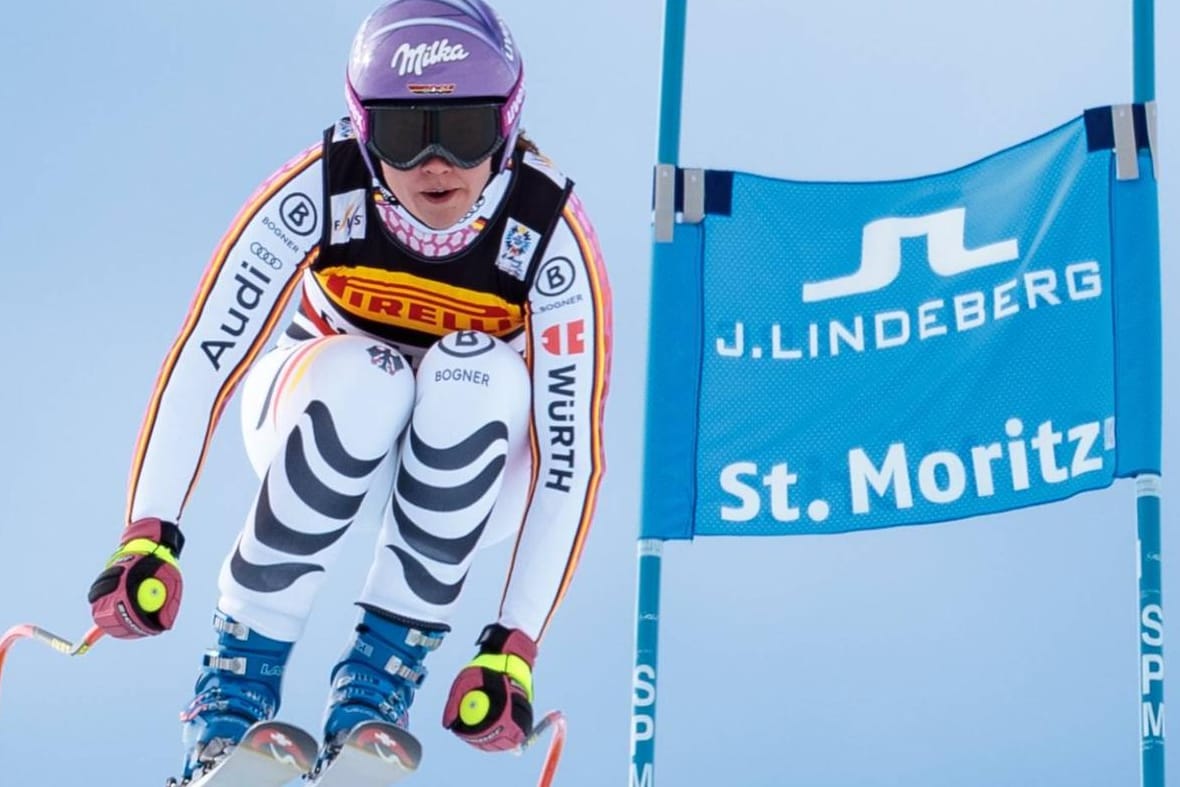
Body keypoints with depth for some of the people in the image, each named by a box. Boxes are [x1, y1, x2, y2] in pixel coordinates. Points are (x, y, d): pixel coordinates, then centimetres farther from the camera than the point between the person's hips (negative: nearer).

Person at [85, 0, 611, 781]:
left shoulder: (551, 236, -27)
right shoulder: (318, 191, -27)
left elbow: (571, 453, -26)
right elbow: (203, 358, -26)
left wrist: (514, 647, -32)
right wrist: (147, 535, -37)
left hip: (466, 459, 0)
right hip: (318, 419, 0)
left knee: (477, 373, -34)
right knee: (363, 376, -35)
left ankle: (386, 665, -22)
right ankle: (243, 661, -20)